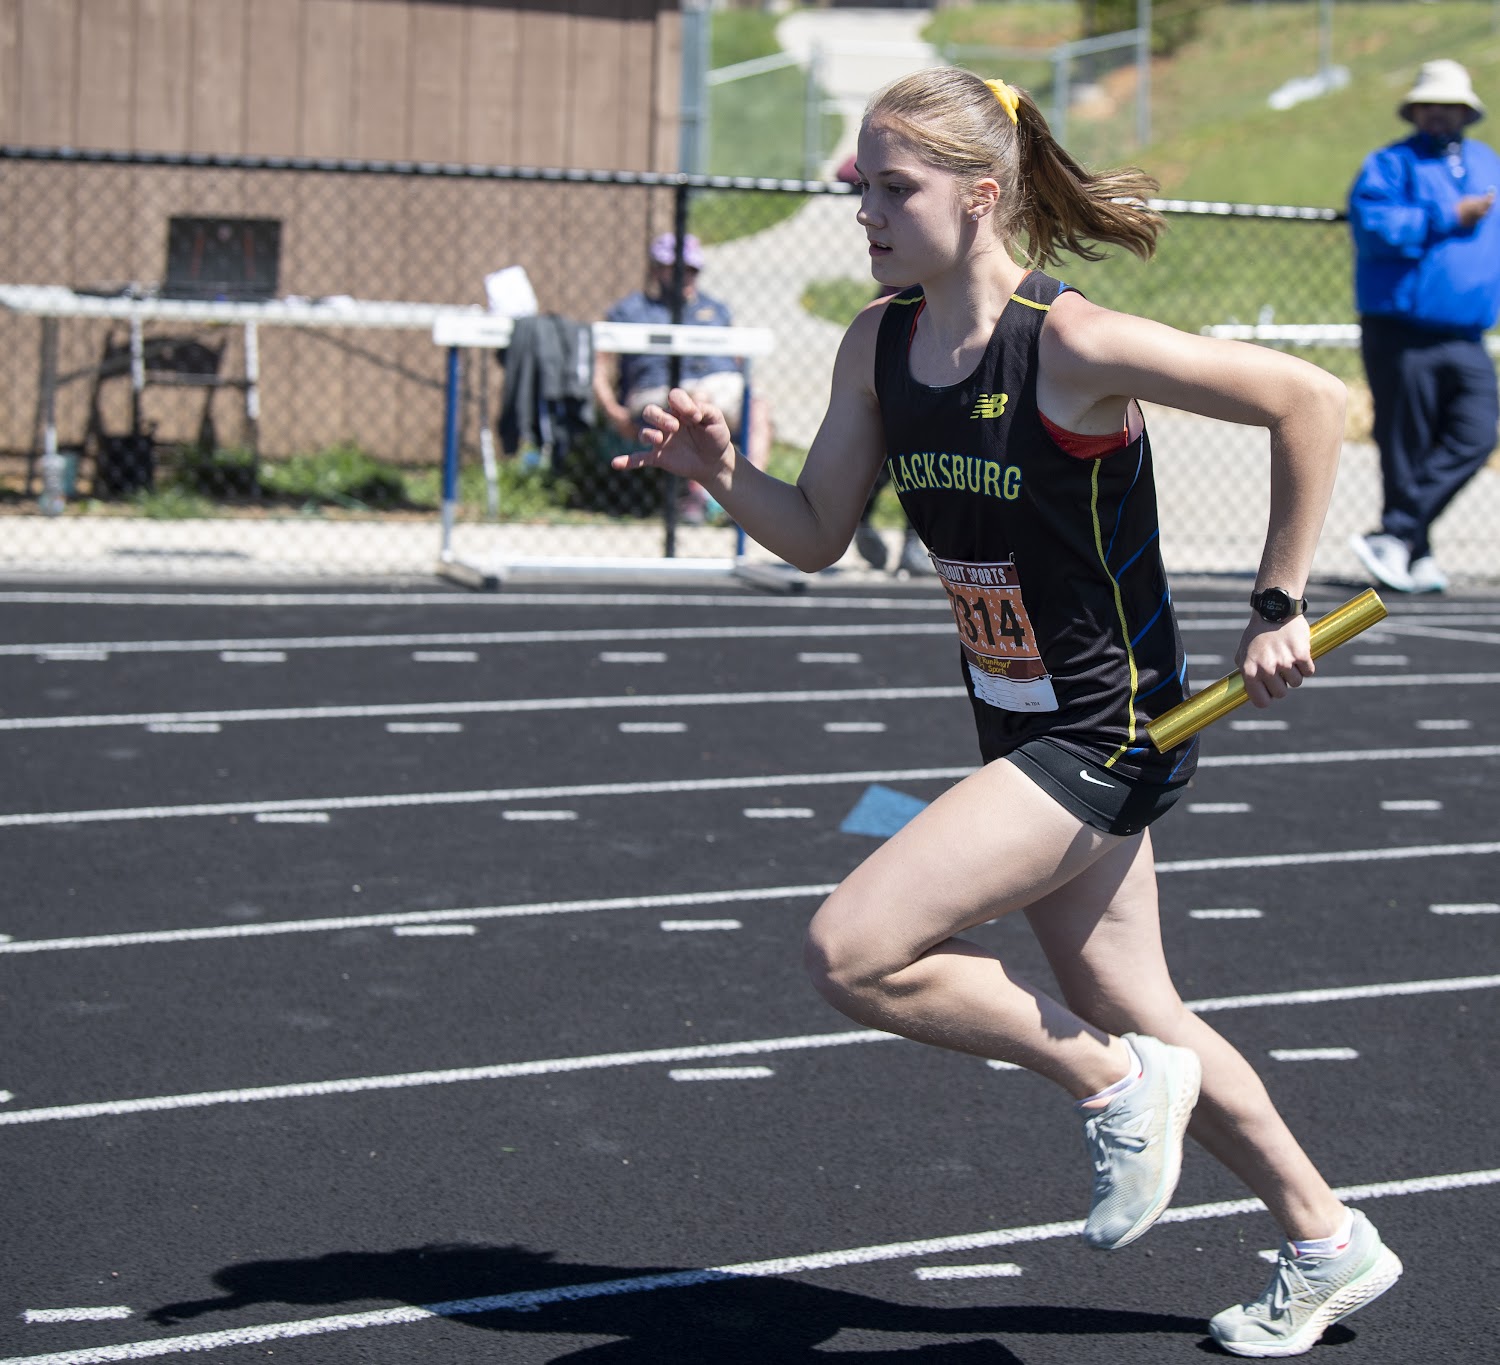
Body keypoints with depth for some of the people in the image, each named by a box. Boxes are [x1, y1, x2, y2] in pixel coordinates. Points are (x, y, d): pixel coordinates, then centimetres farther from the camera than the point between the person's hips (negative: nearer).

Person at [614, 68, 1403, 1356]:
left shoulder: (1073, 345, -23)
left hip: (1110, 730, -8)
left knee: (854, 951, -19)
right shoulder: (878, 346, -1)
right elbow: (818, 536, 6)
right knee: (1133, 1017, 19)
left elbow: (1310, 400, -17)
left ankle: (1121, 1084, 3)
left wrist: (1279, 607, -12)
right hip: (1024, 733, 8)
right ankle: (1328, 1245, 39)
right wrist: (723, 474, -14)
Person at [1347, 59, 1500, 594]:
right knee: (1406, 449, -2)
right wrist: (1448, 219, -14)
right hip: (1402, 337, -5)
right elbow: (1372, 227, -16)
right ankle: (1415, 555, 9)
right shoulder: (1389, 165, 1)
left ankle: (1395, 536, -8)